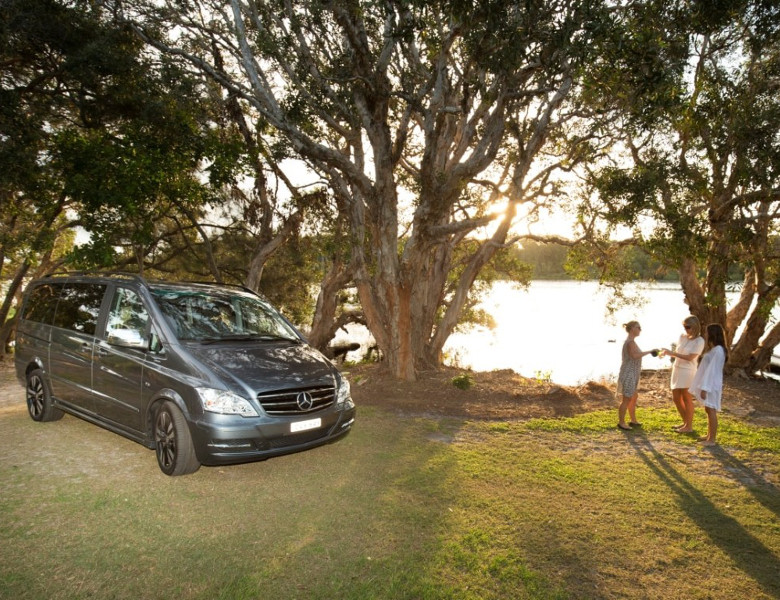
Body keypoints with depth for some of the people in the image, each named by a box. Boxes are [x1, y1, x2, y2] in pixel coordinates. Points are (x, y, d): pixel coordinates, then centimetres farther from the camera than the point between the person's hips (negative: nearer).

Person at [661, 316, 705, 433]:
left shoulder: (699, 341, -12)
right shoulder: (682, 337, 7)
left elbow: (690, 357, -18)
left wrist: (672, 353, -22)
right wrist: (668, 351, -9)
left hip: (687, 372, -7)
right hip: (677, 370, 7)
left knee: (687, 398, 0)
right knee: (676, 398, 13)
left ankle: (689, 426, 12)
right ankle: (685, 422, 29)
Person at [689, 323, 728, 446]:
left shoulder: (718, 350, -19)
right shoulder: (713, 349, 13)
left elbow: (712, 370, -21)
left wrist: (705, 388, -22)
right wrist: (703, 386, 17)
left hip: (711, 385, -10)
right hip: (708, 383, 10)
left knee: (711, 410, -3)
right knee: (708, 410, 16)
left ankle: (712, 440, 4)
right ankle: (709, 436, 26)